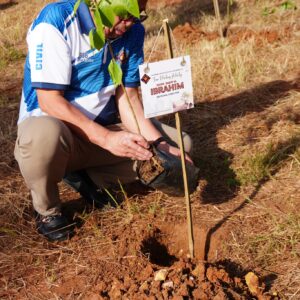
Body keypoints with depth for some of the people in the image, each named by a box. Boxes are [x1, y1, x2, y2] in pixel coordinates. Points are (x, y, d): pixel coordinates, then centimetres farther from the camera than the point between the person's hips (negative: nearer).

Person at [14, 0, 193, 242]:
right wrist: (107, 138, -35)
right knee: (45, 135, -42)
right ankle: (48, 211, -9)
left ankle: (86, 178, 5)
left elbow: (127, 97, -2)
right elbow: (49, 101, -26)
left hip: (105, 127, 6)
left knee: (181, 144, -2)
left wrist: (160, 146, -16)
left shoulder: (132, 30, -3)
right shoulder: (55, 21, -22)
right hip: (51, 125, -6)